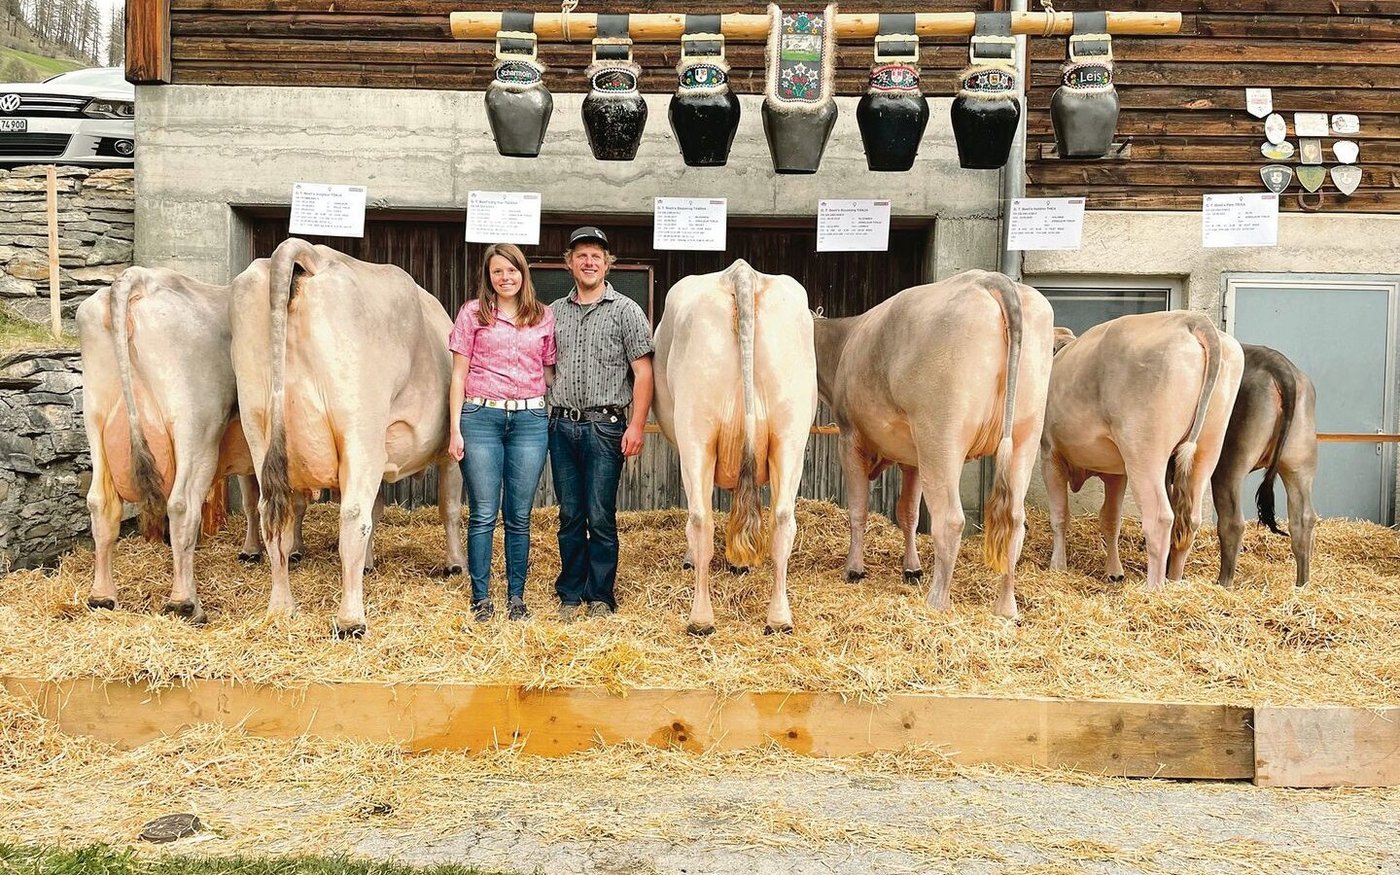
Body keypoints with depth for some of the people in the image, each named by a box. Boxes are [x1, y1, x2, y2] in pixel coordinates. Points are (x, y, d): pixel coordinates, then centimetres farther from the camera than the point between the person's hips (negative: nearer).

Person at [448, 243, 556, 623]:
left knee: (519, 516, 6)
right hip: (480, 417, -1)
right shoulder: (473, 314, 5)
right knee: (483, 514, 2)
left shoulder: (544, 317, 10)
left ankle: (517, 597, 16)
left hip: (530, 420, 2)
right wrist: (455, 428, -2)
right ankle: (481, 598, 12)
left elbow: (550, 373, 14)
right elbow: (459, 374, 4)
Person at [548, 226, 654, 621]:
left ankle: (600, 597, 11)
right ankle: (570, 595, 18)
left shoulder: (626, 311, 0)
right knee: (570, 516, 9)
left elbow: (643, 372, -3)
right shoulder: (555, 312, 12)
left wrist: (636, 425, -11)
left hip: (604, 426, -4)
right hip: (562, 425, 4)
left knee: (600, 517, 0)